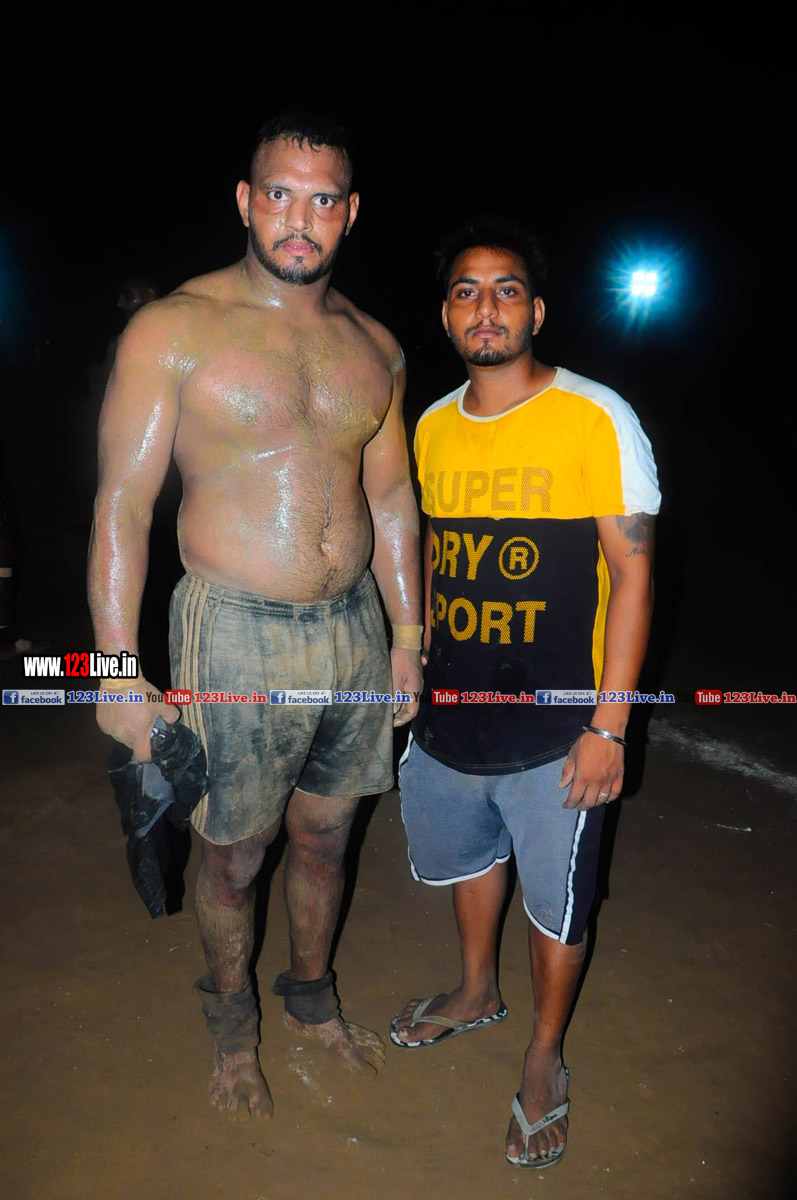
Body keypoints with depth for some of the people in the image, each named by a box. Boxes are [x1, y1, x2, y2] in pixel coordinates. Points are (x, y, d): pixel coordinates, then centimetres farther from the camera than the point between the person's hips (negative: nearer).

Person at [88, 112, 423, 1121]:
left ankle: (312, 998, 46)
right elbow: (122, 505, -10)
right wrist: (119, 674, -12)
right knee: (234, 855, 12)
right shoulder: (174, 329, -8)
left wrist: (407, 636, 12)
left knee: (325, 836, 19)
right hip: (239, 635, -4)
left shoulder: (373, 345, 6)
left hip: (355, 627, 5)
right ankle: (232, 1027, 41)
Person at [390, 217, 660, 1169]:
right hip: (446, 716, 5)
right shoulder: (432, 427, 3)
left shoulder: (597, 421, -13)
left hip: (554, 730, -5)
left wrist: (608, 726, -15)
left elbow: (632, 573, -12)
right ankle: (477, 994, 53)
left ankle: (545, 1059, 40)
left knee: (554, 900, 13)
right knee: (466, 855, 25)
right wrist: (411, 673, 14)